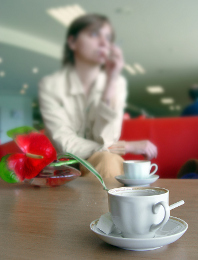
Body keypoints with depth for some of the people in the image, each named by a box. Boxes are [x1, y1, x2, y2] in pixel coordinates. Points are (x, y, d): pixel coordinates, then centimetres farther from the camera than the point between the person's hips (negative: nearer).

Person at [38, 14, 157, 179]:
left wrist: (111, 81, -18)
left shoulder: (117, 83, 0)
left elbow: (104, 139, -13)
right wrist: (127, 147, -17)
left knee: (108, 161, -32)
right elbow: (65, 144, -15)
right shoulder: (50, 85, -7)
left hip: (99, 164, 2)